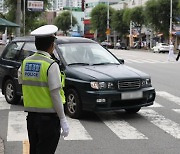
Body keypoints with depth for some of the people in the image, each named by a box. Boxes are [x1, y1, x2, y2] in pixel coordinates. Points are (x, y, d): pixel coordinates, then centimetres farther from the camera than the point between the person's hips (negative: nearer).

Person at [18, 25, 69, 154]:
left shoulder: (25, 62, 4)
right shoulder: (51, 65, -15)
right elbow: (55, 94, -16)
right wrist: (63, 120, -12)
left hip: (31, 117, 6)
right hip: (49, 118, -6)